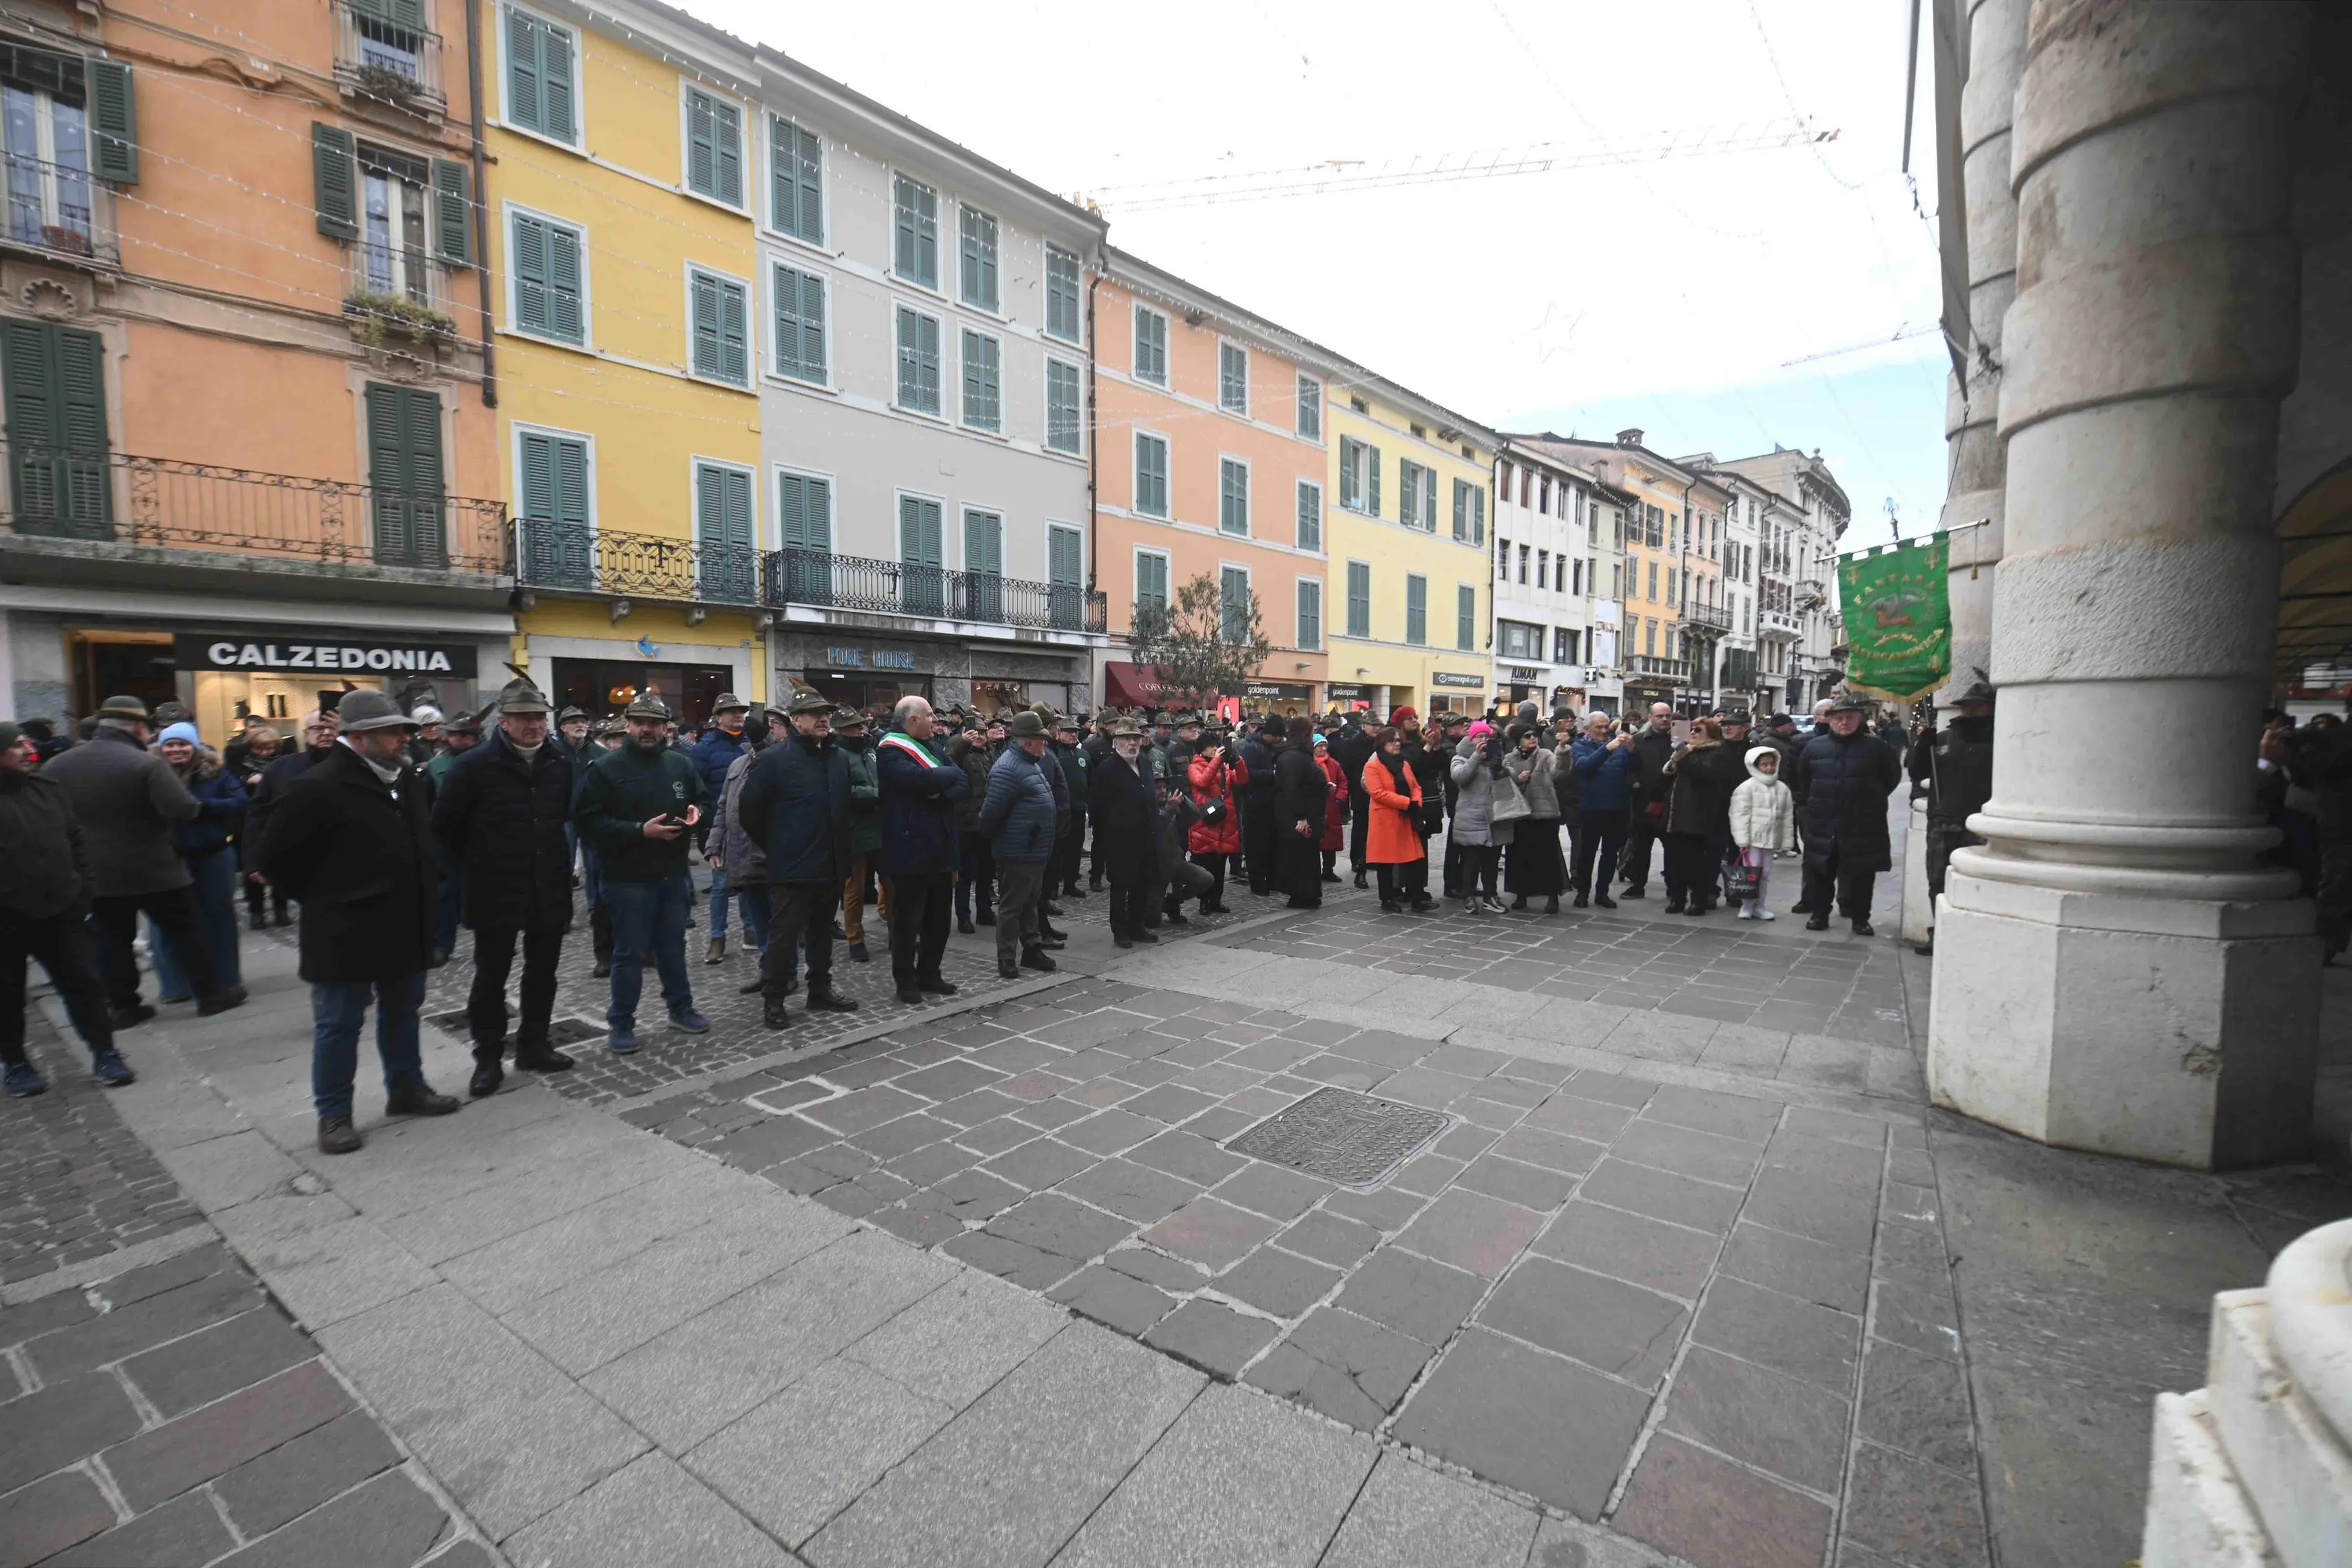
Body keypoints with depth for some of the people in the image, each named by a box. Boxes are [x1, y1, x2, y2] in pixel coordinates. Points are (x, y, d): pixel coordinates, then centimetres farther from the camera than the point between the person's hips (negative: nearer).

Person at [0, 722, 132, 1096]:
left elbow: (74, 839, 11)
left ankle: (104, 1054, 13)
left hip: (61, 910, 3)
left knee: (83, 983, 6)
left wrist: (81, 889, 5)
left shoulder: (46, 787, 6)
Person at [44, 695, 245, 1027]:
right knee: (187, 931, 6)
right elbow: (184, 810, -25)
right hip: (154, 870, -5)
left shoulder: (57, 766, 3)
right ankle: (211, 993, 11)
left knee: (112, 939, 13)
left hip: (95, 873, 5)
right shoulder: (146, 763, -18)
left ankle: (123, 1006, 17)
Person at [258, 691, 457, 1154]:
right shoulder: (318, 788, -18)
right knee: (338, 1025, 7)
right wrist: (323, 901, -3)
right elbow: (276, 858, -12)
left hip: (405, 926, 7)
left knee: (402, 1012, 19)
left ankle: (406, 1088, 34)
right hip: (345, 933, -7)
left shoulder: (408, 779, 4)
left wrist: (420, 891, 13)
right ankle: (333, 1114, 21)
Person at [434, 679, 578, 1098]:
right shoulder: (473, 765, -11)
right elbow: (444, 825, -5)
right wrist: (473, 869, -1)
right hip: (496, 893, -4)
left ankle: (534, 1045, 28)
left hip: (549, 890, 4)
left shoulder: (559, 764, 3)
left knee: (542, 974, 14)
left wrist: (557, 861, 12)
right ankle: (488, 1058, 20)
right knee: (491, 978, 7)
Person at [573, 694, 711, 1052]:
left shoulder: (681, 764, 6)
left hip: (673, 873, 5)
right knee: (630, 952, 3)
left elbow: (699, 803, 21)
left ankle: (681, 1009, 31)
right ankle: (621, 1024, 17)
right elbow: (588, 821, -13)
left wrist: (695, 814, -3)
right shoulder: (606, 767, -9)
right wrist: (640, 831, -21)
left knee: (673, 945, 17)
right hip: (628, 877, -4)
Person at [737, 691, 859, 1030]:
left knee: (822, 933, 17)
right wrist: (773, 847, 1)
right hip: (792, 868, -6)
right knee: (784, 935, 1)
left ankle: (821, 990, 29)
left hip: (831, 865, 6)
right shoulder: (773, 758, -10)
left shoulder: (841, 758, 8)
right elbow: (749, 809, -6)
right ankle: (773, 1000, 13)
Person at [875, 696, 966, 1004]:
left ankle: (929, 975, 27)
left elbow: (959, 786, 5)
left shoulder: (935, 747, 14)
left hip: (940, 848, 7)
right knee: (907, 921, 4)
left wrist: (941, 793, -16)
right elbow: (920, 779, -26)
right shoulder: (890, 751, -10)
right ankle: (906, 981, 16)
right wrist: (950, 774, -9)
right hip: (910, 850, -7)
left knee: (939, 918, 14)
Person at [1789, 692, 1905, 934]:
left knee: (1862, 875, 7)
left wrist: (1874, 799, 9)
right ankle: (1818, 914, 19)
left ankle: (1860, 919, 18)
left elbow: (1893, 775, 10)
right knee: (1820, 873, 8)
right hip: (1823, 823, 1)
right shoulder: (1814, 746, 2)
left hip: (1863, 825, -1)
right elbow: (1800, 778, 14)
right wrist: (1807, 802, 14)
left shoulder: (1876, 747, -2)